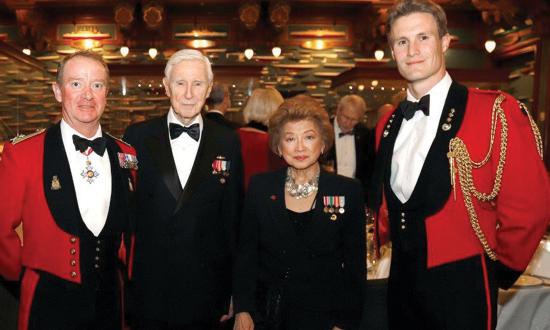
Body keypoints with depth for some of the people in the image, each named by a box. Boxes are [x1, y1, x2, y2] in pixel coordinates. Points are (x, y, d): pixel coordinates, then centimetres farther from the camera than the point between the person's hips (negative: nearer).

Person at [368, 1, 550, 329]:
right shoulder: (388, 123, 5)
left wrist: (498, 270, -4)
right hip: (401, 286, 6)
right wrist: (393, 243, 12)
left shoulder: (496, 111, -15)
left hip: (461, 290, -5)